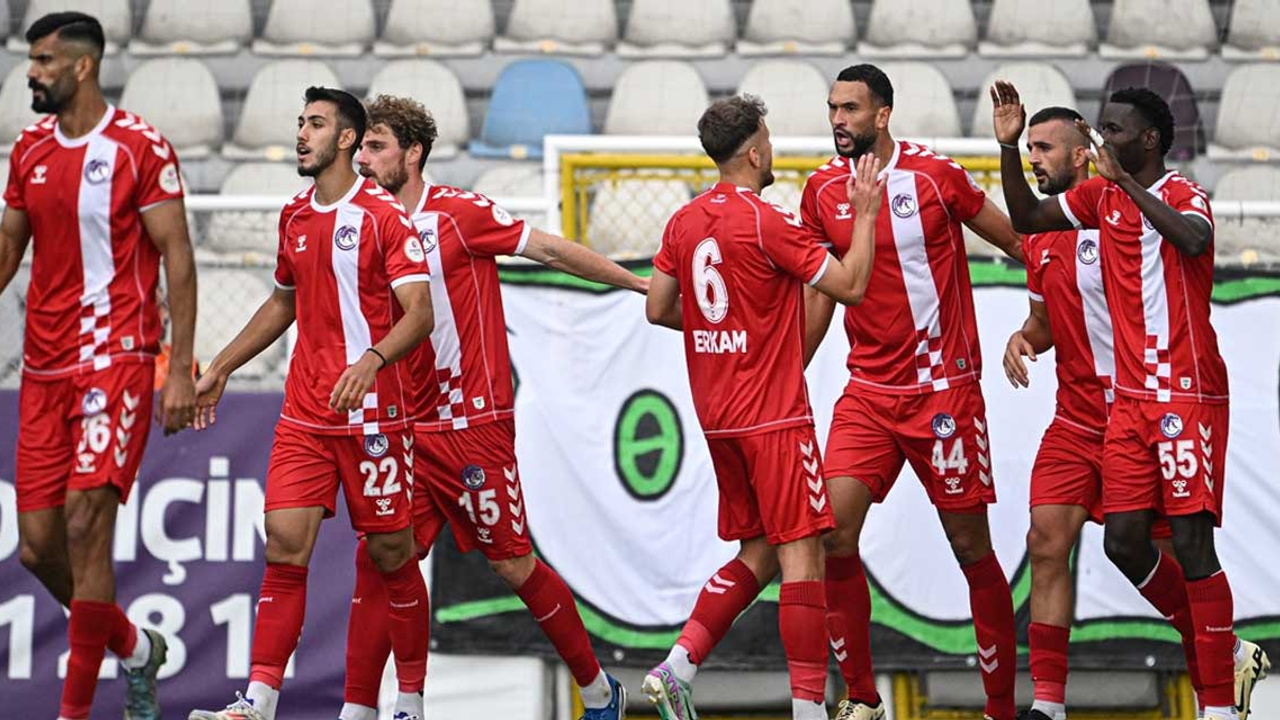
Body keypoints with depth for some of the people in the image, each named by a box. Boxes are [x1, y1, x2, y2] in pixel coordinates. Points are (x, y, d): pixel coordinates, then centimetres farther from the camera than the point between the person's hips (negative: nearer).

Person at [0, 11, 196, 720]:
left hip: (116, 357, -7)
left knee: (85, 522, -15)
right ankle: (135, 648, 28)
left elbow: (176, 257, -8)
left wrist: (181, 369, -13)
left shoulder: (140, 146, -7)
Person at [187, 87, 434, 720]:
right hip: (304, 413, 5)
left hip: (373, 413, -5)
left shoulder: (384, 214, -8)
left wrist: (371, 361, -32)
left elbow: (419, 311, -15)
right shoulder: (295, 217, 13)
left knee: (391, 553, 3)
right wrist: (219, 370, 28)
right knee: (284, 545, -6)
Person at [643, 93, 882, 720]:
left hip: (718, 419, 8)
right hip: (773, 417, -8)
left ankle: (676, 668, 4)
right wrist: (865, 214, -2)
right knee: (802, 554, -5)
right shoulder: (768, 222, -15)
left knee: (759, 553, 15)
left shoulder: (684, 222, 7)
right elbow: (850, 286, -12)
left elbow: (658, 309, 12)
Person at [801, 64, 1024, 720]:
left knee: (972, 547, 1)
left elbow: (1017, 241, 3)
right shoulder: (823, 191, 5)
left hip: (945, 387, -4)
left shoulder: (936, 175, -8)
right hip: (868, 390, 4)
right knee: (834, 534, -10)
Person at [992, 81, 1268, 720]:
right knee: (1124, 541, 3)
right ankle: (1224, 655, 19)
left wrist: (1126, 181, -29)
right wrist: (1008, 146, 5)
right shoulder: (1101, 196, 12)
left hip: (1188, 396, -7)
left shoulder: (1182, 194, -9)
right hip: (1131, 397, 7)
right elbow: (1028, 220, 17)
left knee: (1190, 542, -9)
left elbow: (1192, 239, -31)